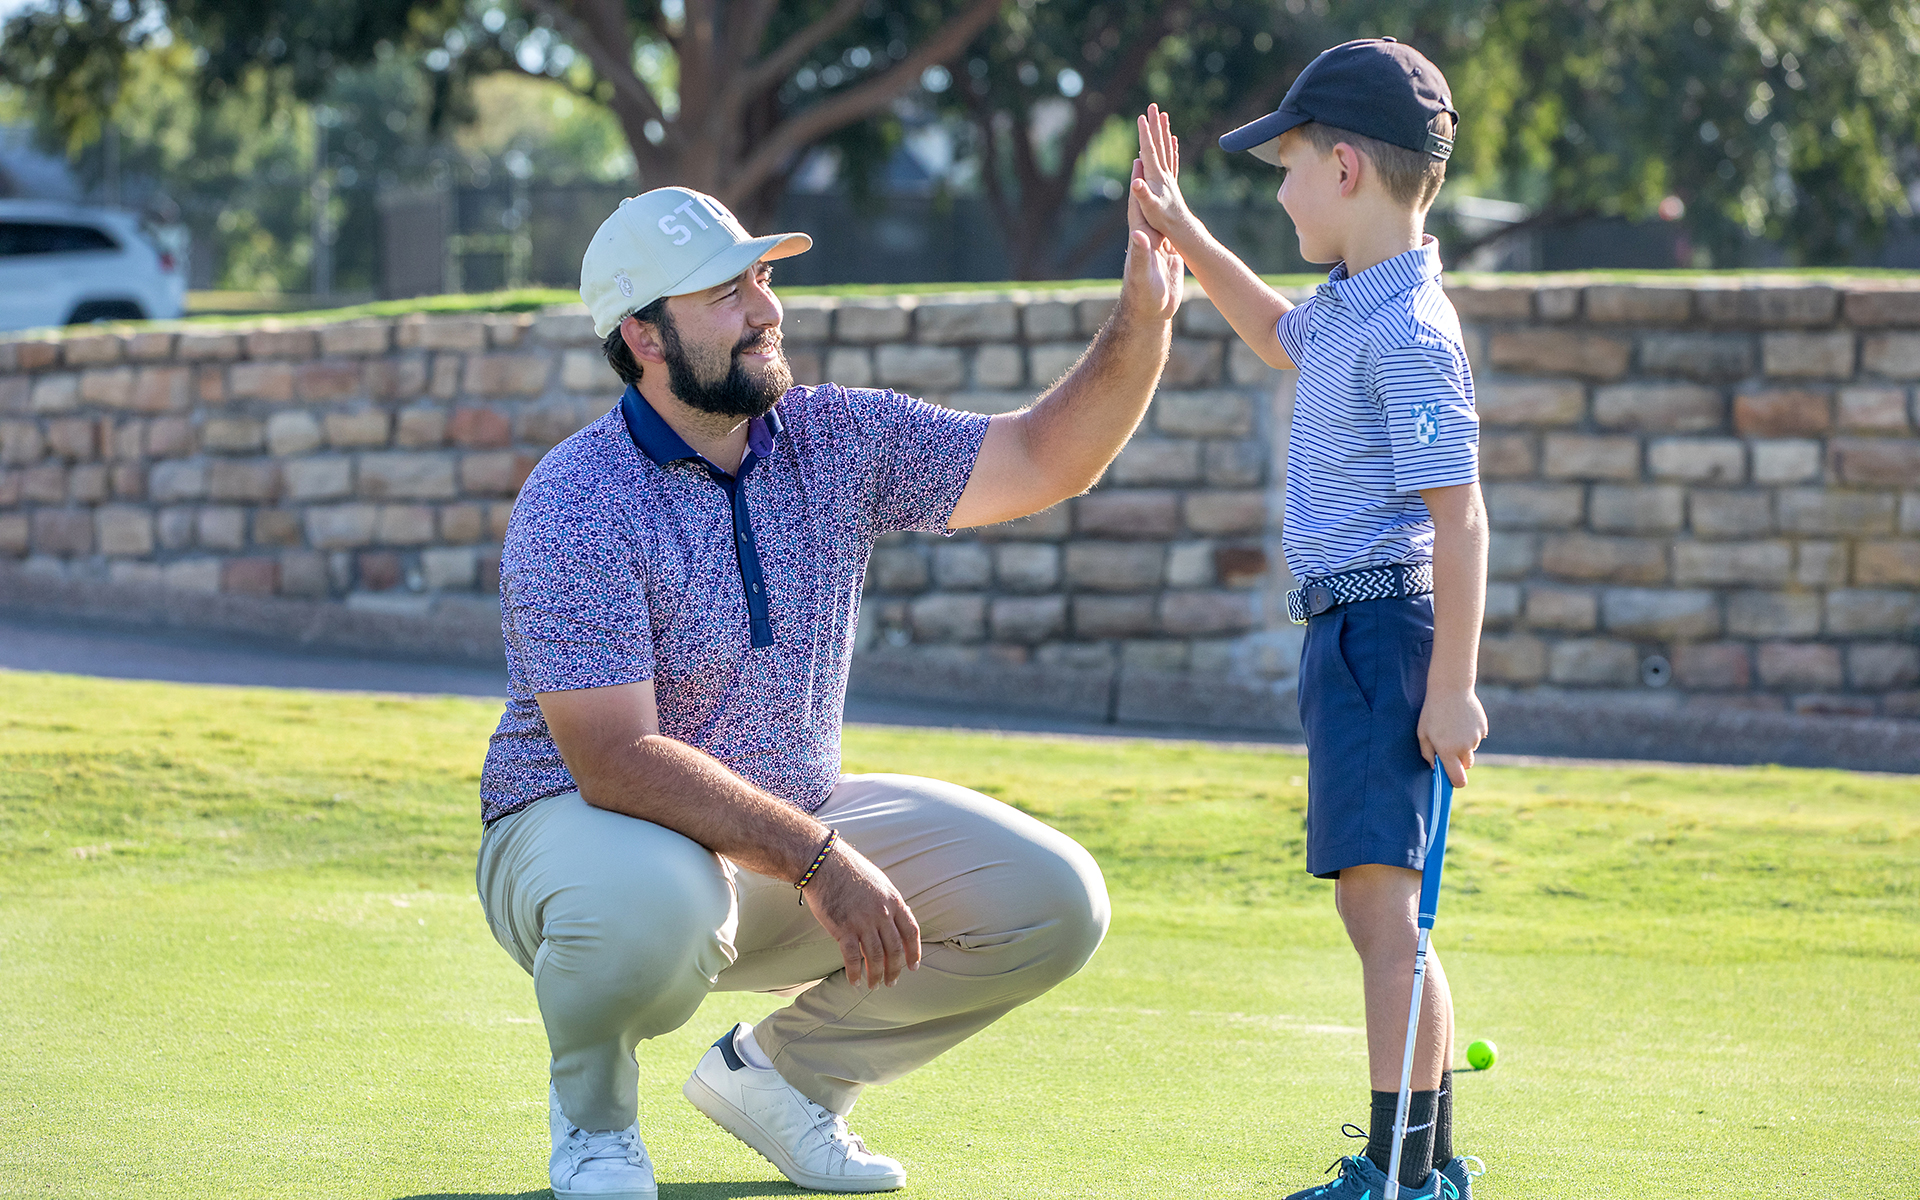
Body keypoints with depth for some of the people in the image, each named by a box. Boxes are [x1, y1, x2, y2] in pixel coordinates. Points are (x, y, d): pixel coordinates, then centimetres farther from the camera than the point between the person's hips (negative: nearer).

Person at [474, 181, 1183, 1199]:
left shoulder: (836, 442, 0)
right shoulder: (574, 507, -21)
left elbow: (1043, 461, 3)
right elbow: (617, 764, -28)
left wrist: (1143, 324, -14)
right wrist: (818, 862, -34)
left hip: (788, 832, 6)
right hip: (586, 823, -6)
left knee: (1051, 899, -8)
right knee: (653, 903, -42)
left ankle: (784, 1072, 11)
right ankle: (592, 1112, -6)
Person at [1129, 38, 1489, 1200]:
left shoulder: (1408, 332, -17)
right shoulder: (1352, 308, 13)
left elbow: (1458, 513, -21)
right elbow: (1283, 338, 39)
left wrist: (1452, 688, -24)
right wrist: (1181, 233, 35)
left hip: (1382, 626, -11)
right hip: (1350, 633, 11)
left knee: (1381, 899, -12)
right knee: (1378, 911, 16)